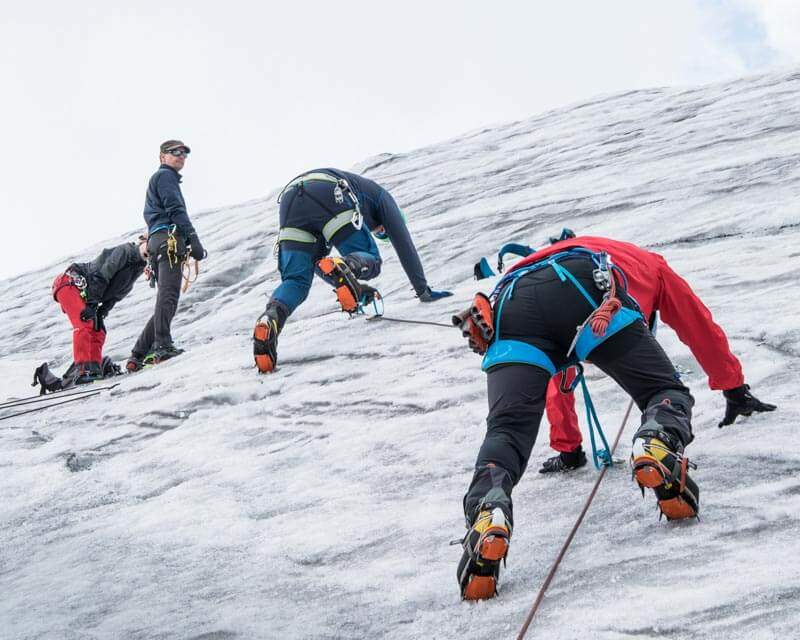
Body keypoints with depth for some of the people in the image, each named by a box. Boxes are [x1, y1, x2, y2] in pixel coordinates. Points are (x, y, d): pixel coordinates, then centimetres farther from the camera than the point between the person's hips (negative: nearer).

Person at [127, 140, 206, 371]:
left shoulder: (157, 179, 35)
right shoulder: (165, 175, 4)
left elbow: (149, 215, 31)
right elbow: (175, 210, -10)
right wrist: (193, 239, -17)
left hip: (156, 241, 10)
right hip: (170, 239, -10)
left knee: (166, 300, 8)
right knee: (168, 295, -22)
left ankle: (138, 355, 5)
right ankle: (163, 345, -34)